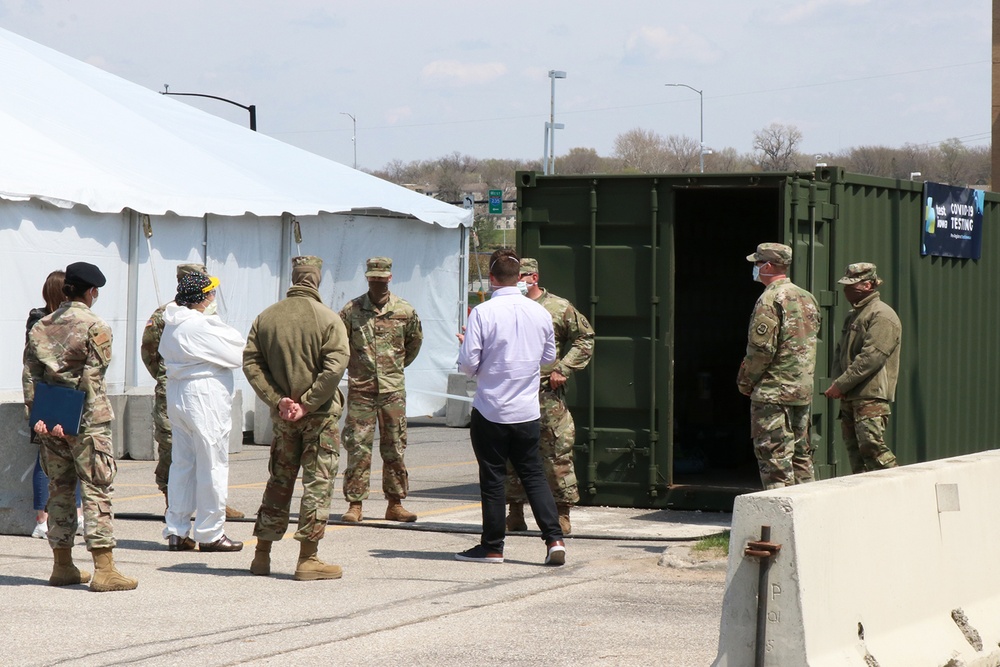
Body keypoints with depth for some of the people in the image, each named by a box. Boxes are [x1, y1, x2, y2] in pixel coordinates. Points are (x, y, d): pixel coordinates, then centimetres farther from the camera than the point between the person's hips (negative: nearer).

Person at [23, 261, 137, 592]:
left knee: (60, 490, 13)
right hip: (87, 421, -6)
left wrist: (37, 415, -3)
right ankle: (104, 570, -9)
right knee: (96, 490, -5)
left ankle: (62, 566, 17)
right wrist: (77, 420, -14)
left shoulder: (41, 327, 10)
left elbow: (30, 374, 2)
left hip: (49, 419, 6)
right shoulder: (96, 328, -8)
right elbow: (91, 380, -14)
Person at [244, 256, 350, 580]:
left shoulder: (266, 317, 5)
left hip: (282, 416, 4)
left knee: (278, 481, 15)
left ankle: (262, 554, 18)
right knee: (318, 482, 1)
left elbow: (251, 363, 0)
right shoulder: (328, 318, -9)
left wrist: (277, 399, -5)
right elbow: (335, 366, -19)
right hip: (320, 415, -4)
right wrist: (308, 404, -15)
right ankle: (307, 558, -1)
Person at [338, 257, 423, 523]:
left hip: (392, 388, 1)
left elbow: (415, 342, 20)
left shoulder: (405, 311, 3)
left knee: (395, 448, 5)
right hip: (360, 388, -1)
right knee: (357, 447, -3)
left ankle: (395, 504, 13)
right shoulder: (351, 310, -1)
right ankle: (354, 504, 1)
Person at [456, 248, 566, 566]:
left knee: (492, 478, 6)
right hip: (527, 411, 4)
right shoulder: (540, 313, 0)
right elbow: (549, 357, 13)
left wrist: (465, 344, 8)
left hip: (490, 411, -3)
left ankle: (493, 546, 12)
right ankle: (554, 539, 2)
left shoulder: (482, 313, -13)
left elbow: (468, 364, -13)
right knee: (533, 474, 12)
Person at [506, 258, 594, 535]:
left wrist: (563, 369, -4)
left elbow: (585, 338, 4)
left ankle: (562, 514, 2)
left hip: (547, 395, -4)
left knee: (557, 454, -4)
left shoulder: (559, 308, 1)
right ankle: (515, 514, 16)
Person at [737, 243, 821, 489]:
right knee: (800, 454, 14)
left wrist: (746, 382, -5)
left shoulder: (770, 299, -14)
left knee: (774, 456, -6)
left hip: (774, 391, -9)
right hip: (804, 390, 9)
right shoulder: (807, 298, 13)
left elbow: (761, 348, -18)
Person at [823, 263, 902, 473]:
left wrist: (841, 385, -17)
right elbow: (840, 351, 21)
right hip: (850, 397, 9)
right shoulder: (853, 316, 21)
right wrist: (836, 381, 1)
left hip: (871, 395, -9)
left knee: (871, 445, -17)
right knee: (854, 448, 7)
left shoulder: (882, 315, -9)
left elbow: (871, 357, -18)